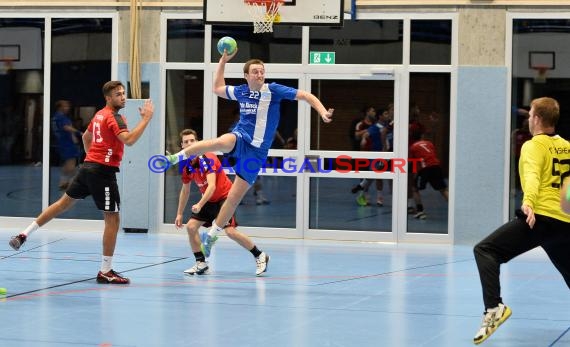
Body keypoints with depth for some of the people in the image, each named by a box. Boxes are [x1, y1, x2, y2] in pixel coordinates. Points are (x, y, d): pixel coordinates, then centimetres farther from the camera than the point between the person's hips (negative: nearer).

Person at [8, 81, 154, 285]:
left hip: (88, 167, 9)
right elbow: (129, 140, -30)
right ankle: (105, 272, -2)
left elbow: (86, 137, 30)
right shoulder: (113, 117, -14)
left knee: (64, 203, 20)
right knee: (112, 220, -3)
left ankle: (23, 235, 18)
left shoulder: (99, 115, 15)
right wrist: (146, 119, -26)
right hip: (104, 172, -9)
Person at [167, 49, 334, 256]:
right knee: (220, 143, -38)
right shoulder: (241, 91, 6)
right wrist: (223, 61, 19)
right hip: (240, 137, 2)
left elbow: (306, 96, -10)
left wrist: (323, 112, -24)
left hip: (256, 151, -2)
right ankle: (177, 157, -29)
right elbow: (217, 88, 25)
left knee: (235, 197, -1)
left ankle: (211, 235, 12)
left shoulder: (273, 90, -8)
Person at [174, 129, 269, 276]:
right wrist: (179, 214, 16)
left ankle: (260, 256, -4)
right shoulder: (187, 166, 0)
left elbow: (212, 186, -32)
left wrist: (200, 205, -43)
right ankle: (201, 263, 6)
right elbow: (185, 191, 14)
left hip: (225, 196, -8)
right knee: (191, 226, -5)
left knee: (230, 231, -21)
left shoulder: (207, 159, -23)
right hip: (209, 200, 8)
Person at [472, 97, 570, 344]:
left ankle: (494, 307, -26)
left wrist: (529, 202, -36)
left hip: (539, 216, -7)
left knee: (485, 250, -7)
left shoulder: (534, 145, -1)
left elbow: (532, 175, -21)